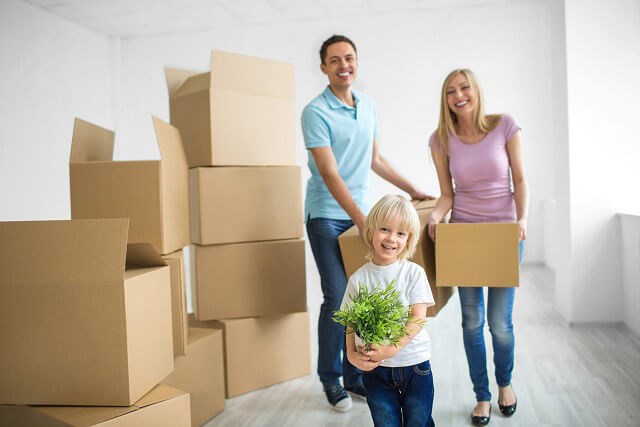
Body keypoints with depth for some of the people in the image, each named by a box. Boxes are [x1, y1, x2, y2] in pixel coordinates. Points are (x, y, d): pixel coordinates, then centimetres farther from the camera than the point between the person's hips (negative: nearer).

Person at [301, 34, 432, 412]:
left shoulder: (368, 105, 9)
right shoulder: (316, 112, -12)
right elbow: (330, 175, -18)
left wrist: (412, 189, 17)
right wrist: (361, 220, -24)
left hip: (360, 213, 6)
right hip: (327, 216, -5)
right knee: (337, 297, -6)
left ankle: (355, 375, 20)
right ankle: (331, 380, 13)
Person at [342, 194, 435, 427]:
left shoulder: (414, 273, -7)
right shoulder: (359, 279, -3)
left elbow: (418, 318, -13)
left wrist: (391, 349, -24)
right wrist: (352, 354, -18)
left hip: (414, 364, -1)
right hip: (375, 368, 1)